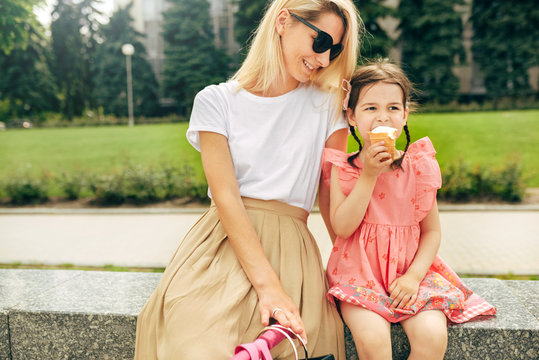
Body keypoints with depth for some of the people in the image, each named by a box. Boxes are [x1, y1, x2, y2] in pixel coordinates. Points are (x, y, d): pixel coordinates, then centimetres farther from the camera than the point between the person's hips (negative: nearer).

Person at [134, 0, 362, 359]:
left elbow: (331, 196, 10)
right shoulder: (216, 100, 3)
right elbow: (226, 197, -8)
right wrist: (266, 284, -18)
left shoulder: (327, 104, 10)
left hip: (289, 249, 1)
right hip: (222, 245, -1)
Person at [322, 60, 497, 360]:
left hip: (410, 272, 2)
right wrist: (368, 175, -17)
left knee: (433, 336, -21)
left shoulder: (418, 167, 1)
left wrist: (414, 275, -10)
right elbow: (342, 227, -13)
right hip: (360, 273, -1)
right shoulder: (343, 168, -1)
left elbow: (432, 231, 5)